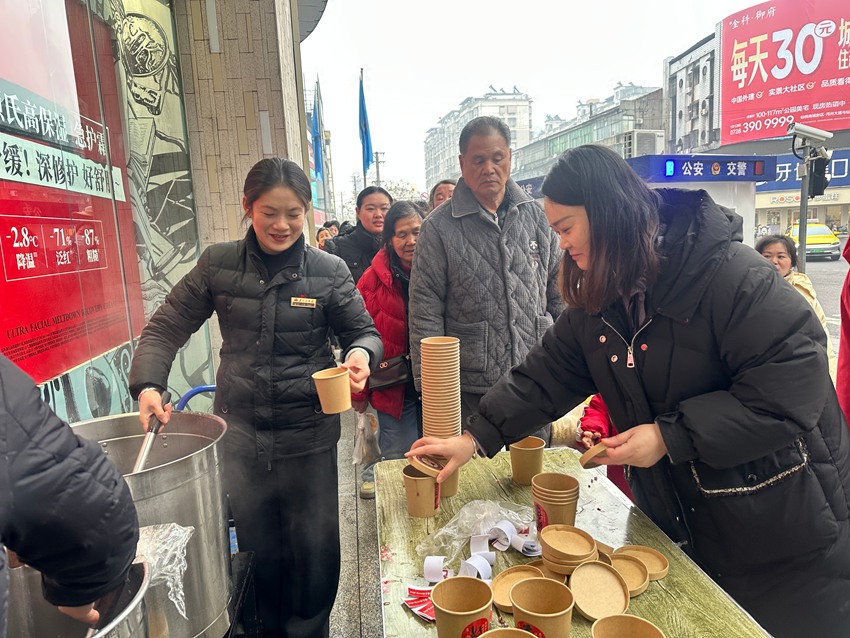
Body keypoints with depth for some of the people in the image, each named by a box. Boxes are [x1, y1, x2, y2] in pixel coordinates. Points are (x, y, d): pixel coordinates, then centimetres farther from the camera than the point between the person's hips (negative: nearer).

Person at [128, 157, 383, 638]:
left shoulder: (329, 271, -5)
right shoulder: (219, 264, -1)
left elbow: (365, 331, 1)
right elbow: (167, 327, 4)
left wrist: (362, 353, -22)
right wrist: (148, 383, -12)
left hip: (309, 433, -1)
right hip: (240, 431, 2)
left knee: (315, 545, 10)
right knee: (258, 544, 17)